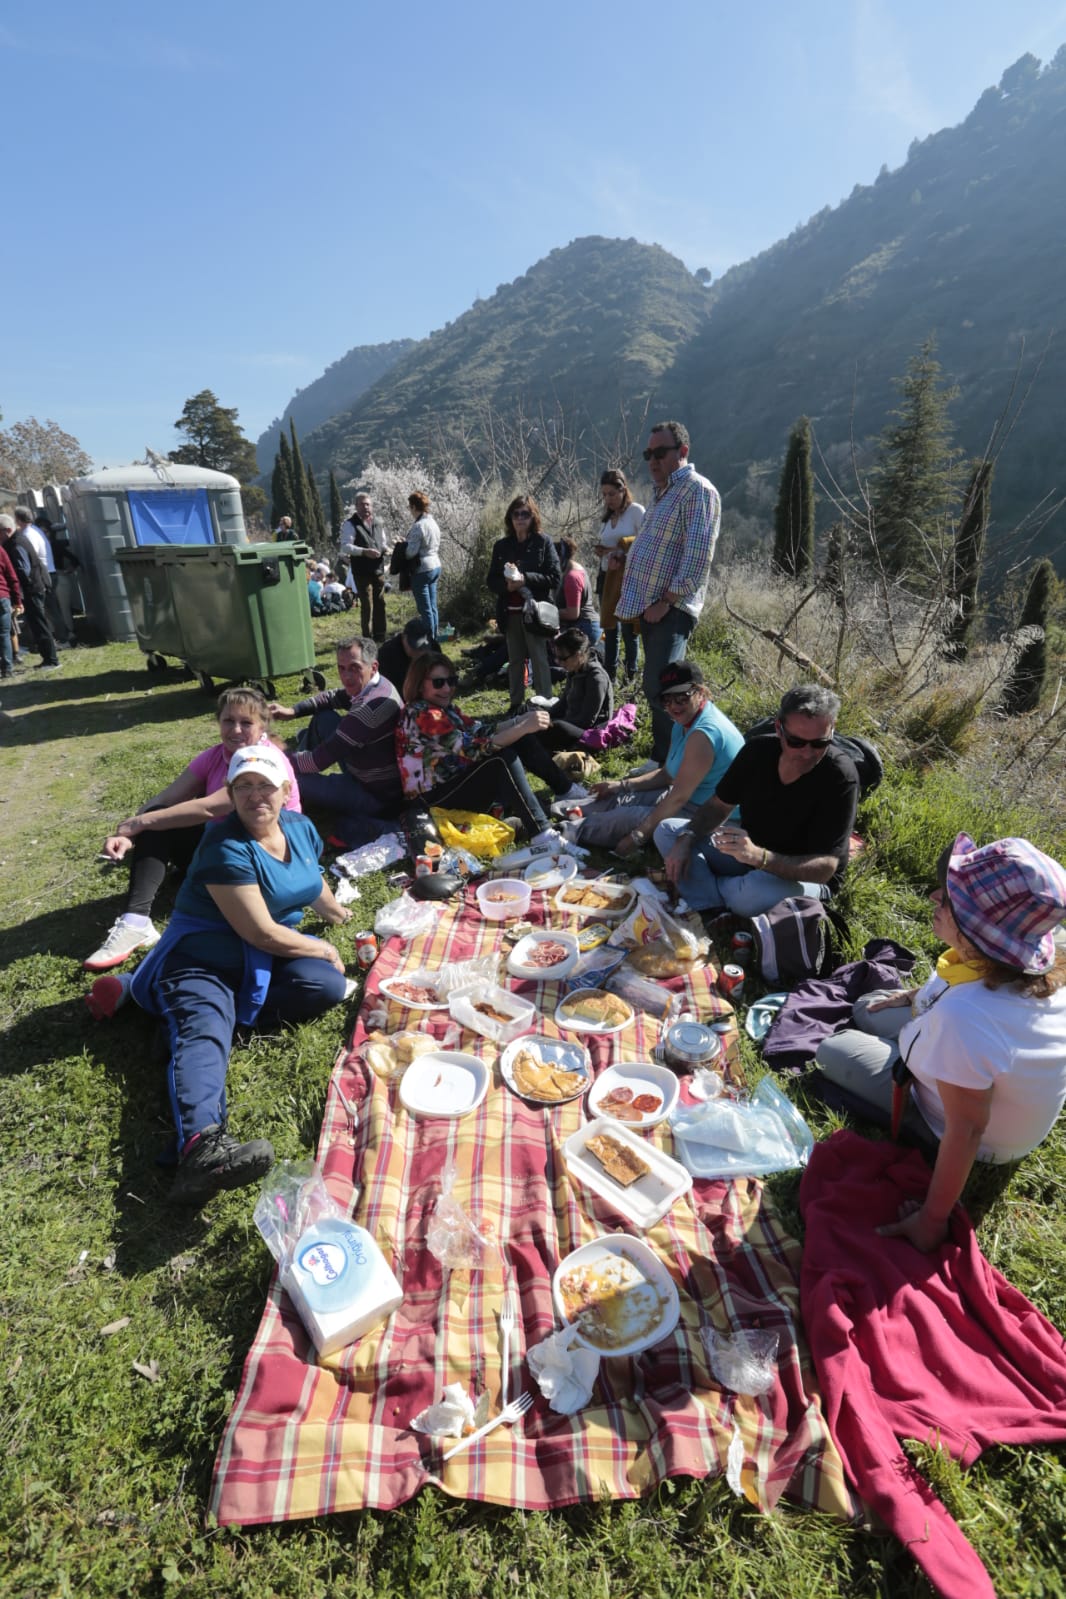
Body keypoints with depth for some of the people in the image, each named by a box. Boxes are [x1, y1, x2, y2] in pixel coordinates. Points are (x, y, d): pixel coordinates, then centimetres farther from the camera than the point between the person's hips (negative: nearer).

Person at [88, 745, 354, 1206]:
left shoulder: (300, 826, 3)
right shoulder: (226, 848, -19)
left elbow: (313, 883, 25)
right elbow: (261, 933, -20)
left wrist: (338, 915, 39)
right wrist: (323, 949, -8)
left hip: (266, 956, 7)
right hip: (204, 956, -6)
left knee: (328, 985, -18)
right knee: (204, 1034, -31)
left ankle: (182, 1007, -10)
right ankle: (202, 1145, -61)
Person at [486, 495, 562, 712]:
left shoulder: (543, 543, -2)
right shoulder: (501, 546, 8)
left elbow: (555, 578, -8)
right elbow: (492, 580, 8)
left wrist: (526, 578, -18)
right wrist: (506, 584, -14)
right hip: (510, 613, 4)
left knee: (539, 660, -2)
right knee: (515, 661, 12)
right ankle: (516, 704, 20)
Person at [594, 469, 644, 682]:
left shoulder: (636, 511, -3)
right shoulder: (606, 517, 18)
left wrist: (621, 547, -14)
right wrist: (602, 551, 0)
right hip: (607, 576, 6)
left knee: (628, 630, -8)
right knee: (610, 629, 8)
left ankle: (631, 674, -1)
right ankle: (609, 676, 14)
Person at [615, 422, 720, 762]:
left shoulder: (697, 490, -8)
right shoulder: (664, 492, 21)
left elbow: (698, 555, -18)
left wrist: (666, 602, -18)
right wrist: (635, 602, 17)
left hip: (670, 609, -9)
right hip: (649, 606, 9)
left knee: (658, 689, -15)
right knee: (657, 688, 12)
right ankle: (662, 757, 21)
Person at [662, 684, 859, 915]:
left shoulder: (840, 778, -26)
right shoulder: (758, 750, -12)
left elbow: (825, 868, -29)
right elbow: (719, 805, 1)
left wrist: (759, 857, -45)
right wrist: (686, 840, -18)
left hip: (803, 877, -5)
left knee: (755, 892, -40)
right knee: (667, 831, -5)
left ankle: (703, 886, -6)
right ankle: (710, 911, -20)